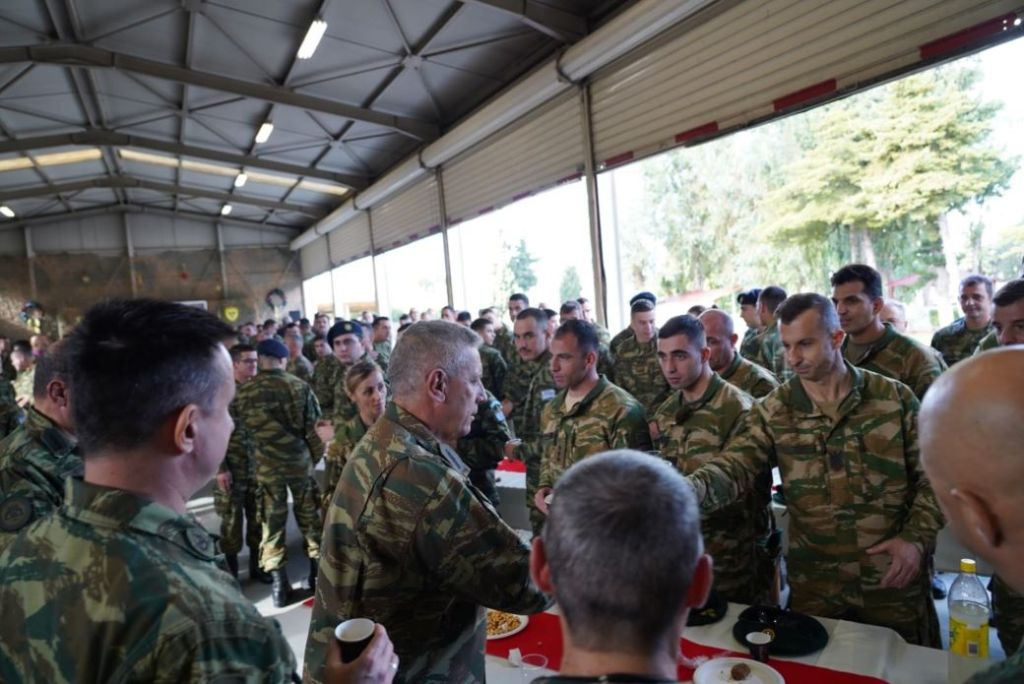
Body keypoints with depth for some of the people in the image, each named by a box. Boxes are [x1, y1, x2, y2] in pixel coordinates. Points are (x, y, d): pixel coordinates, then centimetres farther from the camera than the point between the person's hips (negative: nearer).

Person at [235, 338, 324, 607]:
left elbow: (246, 427, -2)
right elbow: (314, 426, -4)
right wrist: (315, 456, 6)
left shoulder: (246, 391, -6)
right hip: (300, 460, 1)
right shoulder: (300, 386, -5)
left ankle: (279, 585, 12)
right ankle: (318, 573, 24)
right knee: (309, 516, 15)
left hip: (266, 464, 0)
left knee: (272, 522, 9)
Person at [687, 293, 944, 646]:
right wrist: (689, 491, -39)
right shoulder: (773, 411, -6)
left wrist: (917, 538, -11)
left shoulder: (895, 398, -5)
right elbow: (734, 466, -19)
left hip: (894, 578, 0)